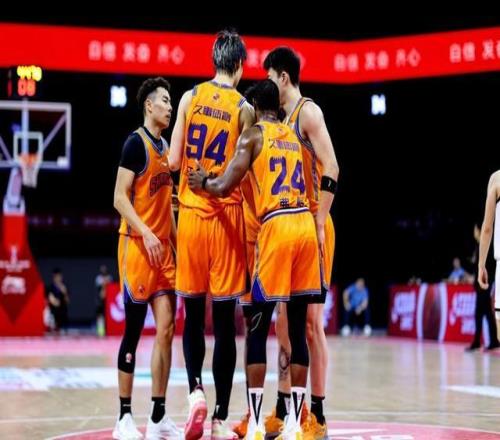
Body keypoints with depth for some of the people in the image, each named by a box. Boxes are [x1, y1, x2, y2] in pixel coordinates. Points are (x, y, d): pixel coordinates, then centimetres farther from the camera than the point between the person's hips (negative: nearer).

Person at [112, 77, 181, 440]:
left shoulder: (165, 146, 17)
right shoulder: (137, 142, -8)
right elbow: (120, 198, -14)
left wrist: (175, 242, 17)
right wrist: (146, 233, -24)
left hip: (163, 247, 8)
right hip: (138, 245, -8)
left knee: (166, 328, 3)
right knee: (134, 331, -3)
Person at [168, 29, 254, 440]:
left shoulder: (190, 97, 2)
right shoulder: (243, 108, -4)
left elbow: (174, 161, 2)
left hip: (191, 213, 2)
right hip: (226, 214, -2)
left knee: (193, 315, 14)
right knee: (224, 321, 2)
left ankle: (195, 388, -6)